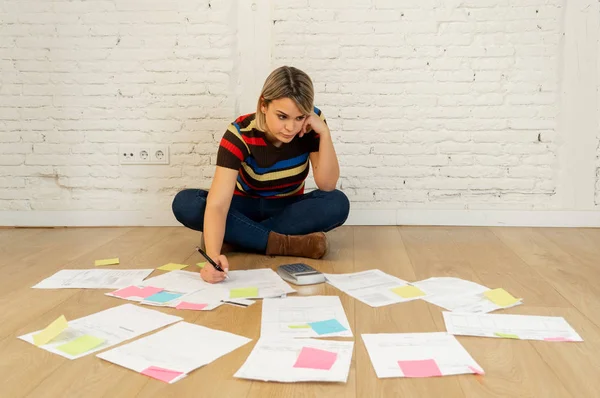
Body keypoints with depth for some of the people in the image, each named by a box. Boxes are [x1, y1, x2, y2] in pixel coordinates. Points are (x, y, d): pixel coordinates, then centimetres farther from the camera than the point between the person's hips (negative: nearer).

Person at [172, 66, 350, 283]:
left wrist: (324, 132, -32)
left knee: (338, 204, -31)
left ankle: (234, 236, -26)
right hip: (246, 207, -1)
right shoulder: (241, 134, -28)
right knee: (184, 203, -30)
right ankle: (286, 244, -31)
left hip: (289, 209, 2)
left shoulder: (311, 124, -20)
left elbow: (327, 186, -20)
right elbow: (217, 204, -37)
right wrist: (213, 254, -55)